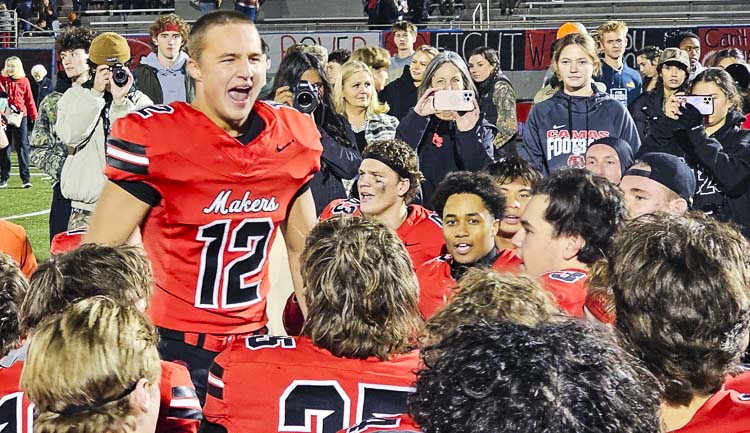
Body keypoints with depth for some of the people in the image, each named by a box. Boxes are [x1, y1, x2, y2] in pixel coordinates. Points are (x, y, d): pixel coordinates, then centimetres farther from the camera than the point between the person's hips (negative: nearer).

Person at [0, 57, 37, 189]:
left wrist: (34, 117, 2)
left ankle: (26, 177, 0)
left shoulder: (24, 81, 3)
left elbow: (29, 100, 4)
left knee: (22, 147, -1)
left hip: (20, 117, -1)